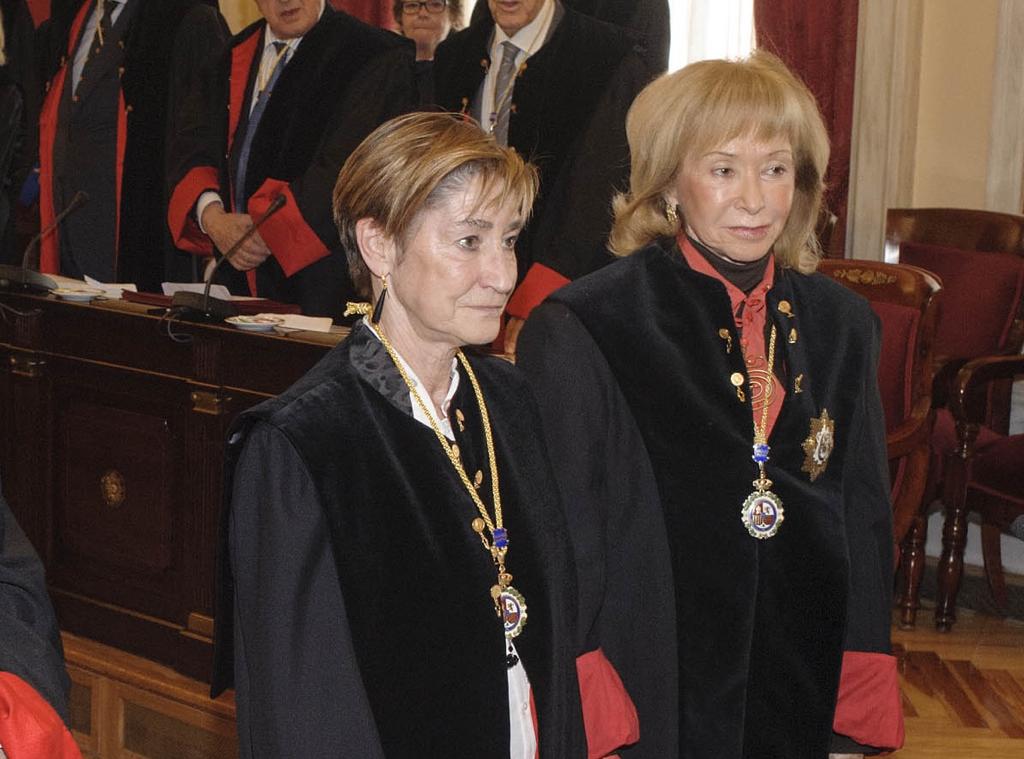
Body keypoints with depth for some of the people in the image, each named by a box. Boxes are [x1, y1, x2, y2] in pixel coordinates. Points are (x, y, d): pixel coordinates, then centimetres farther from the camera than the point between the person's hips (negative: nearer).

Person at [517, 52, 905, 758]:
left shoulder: (841, 327, 3)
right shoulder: (582, 332, -11)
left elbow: (866, 520, 7)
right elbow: (563, 533, -10)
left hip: (801, 698, 4)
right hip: (646, 694, -4)